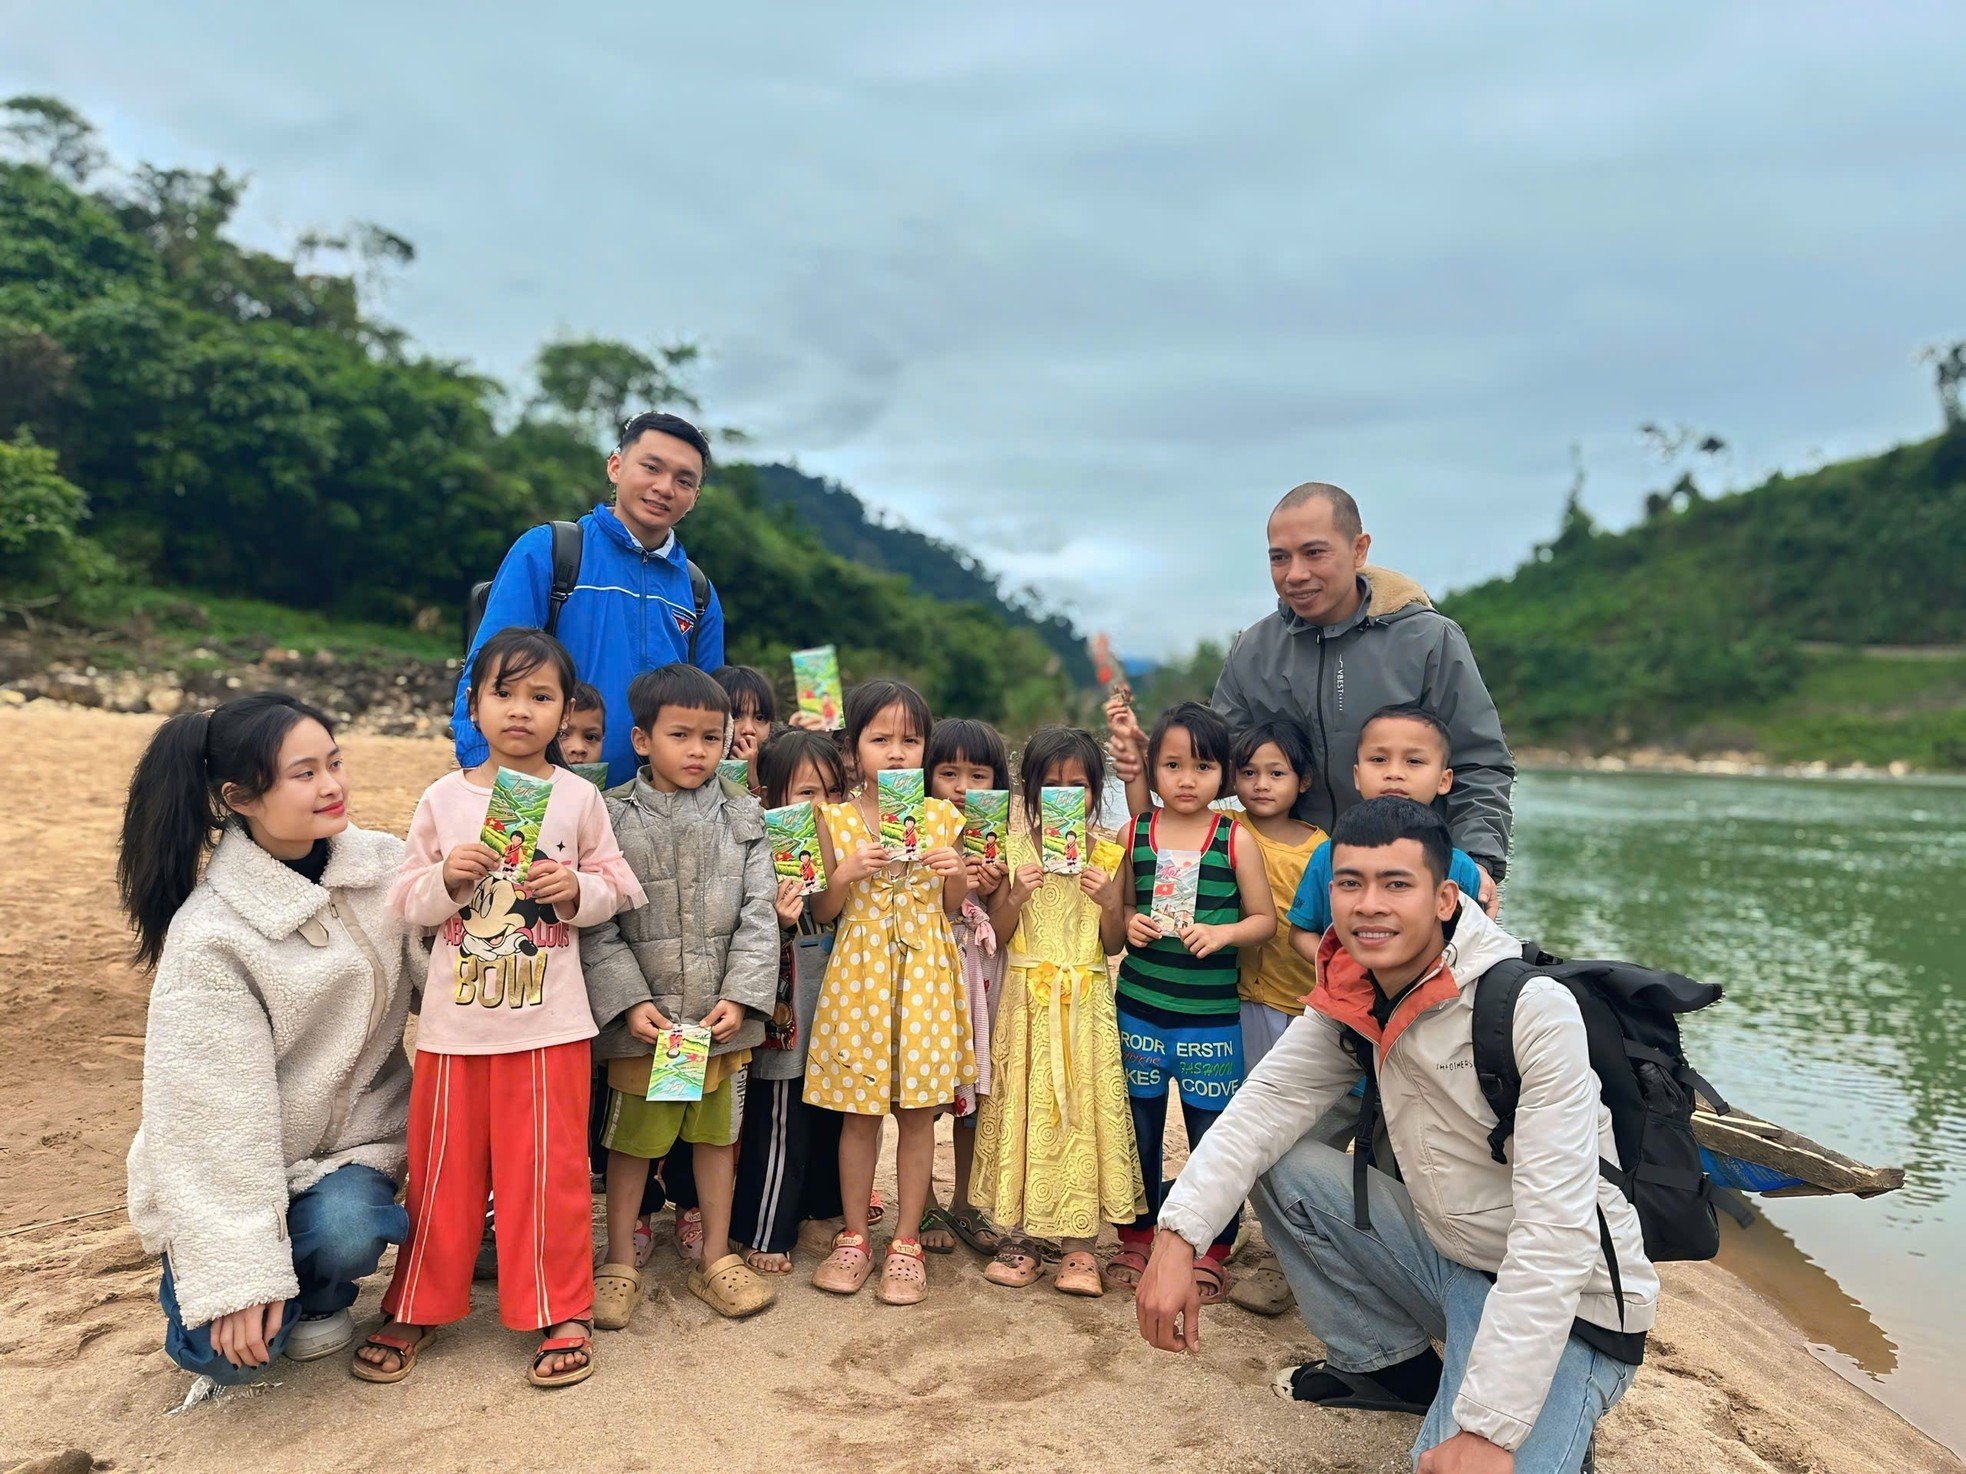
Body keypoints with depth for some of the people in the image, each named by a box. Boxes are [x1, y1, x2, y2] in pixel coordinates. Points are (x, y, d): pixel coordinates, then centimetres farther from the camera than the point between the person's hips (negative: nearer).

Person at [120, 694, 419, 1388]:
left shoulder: (383, 865, -7)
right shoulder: (210, 935, -21)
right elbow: (219, 1112, -20)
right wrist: (241, 1275, -21)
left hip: (353, 1143, 3)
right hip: (235, 1168, -2)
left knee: (345, 1233, -28)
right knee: (223, 1351, -17)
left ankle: (318, 1299, 9)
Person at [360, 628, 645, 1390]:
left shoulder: (579, 798, 0)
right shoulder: (442, 799, 2)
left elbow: (618, 888, 4)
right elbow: (406, 903, 4)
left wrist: (577, 888, -16)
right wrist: (447, 877, -16)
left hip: (549, 1022, -1)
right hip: (455, 1019, 2)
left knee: (547, 1168, 5)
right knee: (443, 1165, 12)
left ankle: (560, 1311, 21)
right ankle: (417, 1306, 30)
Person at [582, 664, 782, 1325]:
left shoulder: (743, 817, 2)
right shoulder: (612, 819, -5)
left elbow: (758, 916, 0)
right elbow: (597, 927, -7)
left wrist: (740, 996, -9)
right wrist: (630, 1001, -14)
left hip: (723, 1016, 2)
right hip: (642, 1018, -2)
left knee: (718, 1133, 14)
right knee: (631, 1139, 9)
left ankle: (716, 1259, 29)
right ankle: (619, 1266, 26)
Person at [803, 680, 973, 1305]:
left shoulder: (940, 817, 3)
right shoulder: (836, 820, 0)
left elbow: (953, 906, 10)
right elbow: (822, 913, 2)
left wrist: (957, 873, -10)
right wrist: (845, 873, -16)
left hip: (926, 972, 1)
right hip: (860, 969, -1)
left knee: (918, 1111, 6)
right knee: (859, 1110, 6)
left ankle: (906, 1243, 20)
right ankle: (853, 1238, 23)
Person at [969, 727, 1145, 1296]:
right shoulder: (1014, 847, 1)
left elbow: (1113, 944, 3)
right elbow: (998, 933, 2)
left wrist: (1110, 903, -15)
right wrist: (1016, 894, -16)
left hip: (1086, 999, 0)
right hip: (1029, 997, 0)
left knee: (1084, 1105, 1)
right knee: (1026, 1104, 4)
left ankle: (1080, 1245, 12)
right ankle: (1020, 1236, 17)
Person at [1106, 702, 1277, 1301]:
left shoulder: (1234, 838, -3)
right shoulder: (1134, 831, 3)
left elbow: (1265, 919, 0)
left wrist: (1220, 933, -17)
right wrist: (1129, 924, -7)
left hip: (1211, 1013, -2)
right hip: (1139, 1008, 2)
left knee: (1213, 1133, 4)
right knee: (1138, 1129, 12)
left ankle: (1211, 1252, 23)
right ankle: (1135, 1240, 31)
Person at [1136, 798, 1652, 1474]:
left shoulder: (1534, 1009, -26)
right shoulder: (1348, 1002, -5)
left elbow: (1556, 1232, -29)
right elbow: (1262, 1107, -7)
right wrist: (1177, 1238, -23)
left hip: (1568, 1305, -6)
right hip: (1446, 1253, 7)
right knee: (1282, 1168, -3)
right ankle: (1388, 1366, 14)